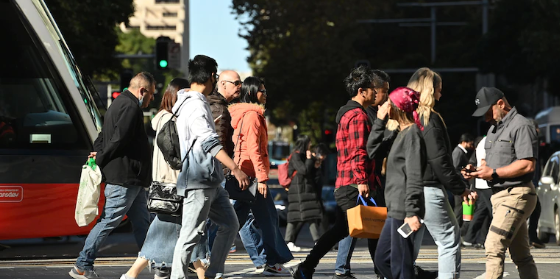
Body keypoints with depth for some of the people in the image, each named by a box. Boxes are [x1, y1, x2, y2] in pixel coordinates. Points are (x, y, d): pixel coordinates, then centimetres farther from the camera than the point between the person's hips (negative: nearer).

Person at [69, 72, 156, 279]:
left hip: (131, 179, 11)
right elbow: (119, 139, -22)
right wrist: (101, 159, -11)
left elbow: (102, 137, 20)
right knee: (108, 221, -6)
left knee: (141, 223, 11)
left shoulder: (120, 104, 20)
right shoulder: (131, 107, -15)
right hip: (125, 178, -11)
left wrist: (99, 156, 4)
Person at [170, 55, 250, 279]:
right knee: (191, 234, -8)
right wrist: (235, 169, -33)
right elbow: (209, 142, -28)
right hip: (198, 181, -11)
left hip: (211, 182, 11)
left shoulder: (195, 102, 16)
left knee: (229, 224, 10)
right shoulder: (195, 105, -16)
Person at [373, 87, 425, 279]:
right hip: (395, 209, 11)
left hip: (404, 211, -11)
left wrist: (412, 212, -25)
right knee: (382, 258, 14)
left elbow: (414, 176, -21)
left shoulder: (412, 133, -13)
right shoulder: (403, 133, 17)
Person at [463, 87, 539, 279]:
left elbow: (527, 165, -20)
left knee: (494, 246, -17)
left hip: (516, 194, -10)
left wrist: (493, 173, -20)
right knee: (521, 255, 11)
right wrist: (476, 172, 4)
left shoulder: (520, 126, -11)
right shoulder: (494, 129, 20)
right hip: (498, 195, 10)